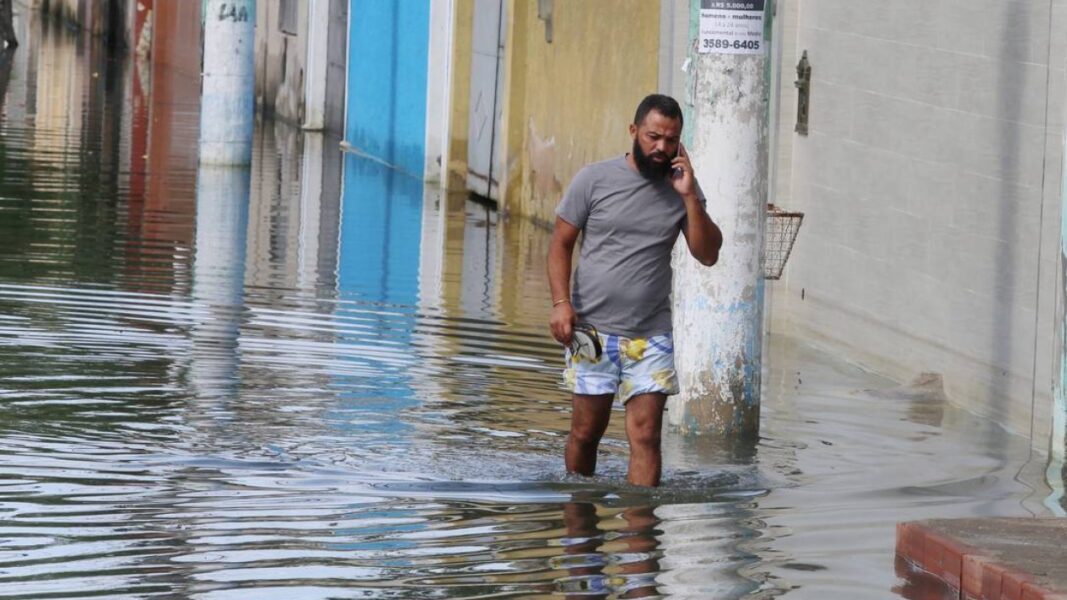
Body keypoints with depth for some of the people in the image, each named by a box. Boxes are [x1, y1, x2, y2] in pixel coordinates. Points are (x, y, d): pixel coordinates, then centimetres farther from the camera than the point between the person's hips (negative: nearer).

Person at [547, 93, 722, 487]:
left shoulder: (682, 188, 7)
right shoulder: (595, 179, 0)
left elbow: (707, 254, 0)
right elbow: (561, 244, 2)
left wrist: (690, 198, -10)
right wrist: (561, 303, -12)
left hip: (651, 336, 1)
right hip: (593, 330, -1)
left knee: (645, 437, -8)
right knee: (586, 433, 5)